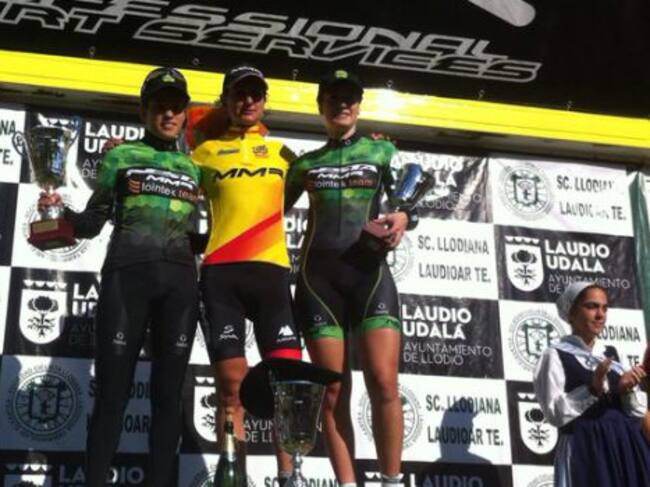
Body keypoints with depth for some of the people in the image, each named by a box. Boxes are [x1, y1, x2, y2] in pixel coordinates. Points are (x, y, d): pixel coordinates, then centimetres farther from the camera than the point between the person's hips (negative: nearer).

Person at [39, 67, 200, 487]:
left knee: (168, 393, 2)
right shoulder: (120, 157, 11)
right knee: (113, 391, -5)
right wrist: (60, 213, -11)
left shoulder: (194, 168, 19)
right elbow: (92, 223, 6)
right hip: (126, 275, -3)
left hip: (180, 280, 3)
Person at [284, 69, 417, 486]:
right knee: (333, 391, -1)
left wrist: (403, 218, -13)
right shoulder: (305, 163, 18)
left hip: (369, 270, -2)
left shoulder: (383, 152, 14)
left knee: (384, 383, -15)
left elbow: (409, 202, 8)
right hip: (318, 275, 2)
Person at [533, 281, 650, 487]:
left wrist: (628, 390, -8)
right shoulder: (555, 355, -3)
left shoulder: (611, 353, 14)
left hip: (628, 448, 5)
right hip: (586, 451, -5)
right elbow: (555, 413, -11)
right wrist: (592, 389, -22)